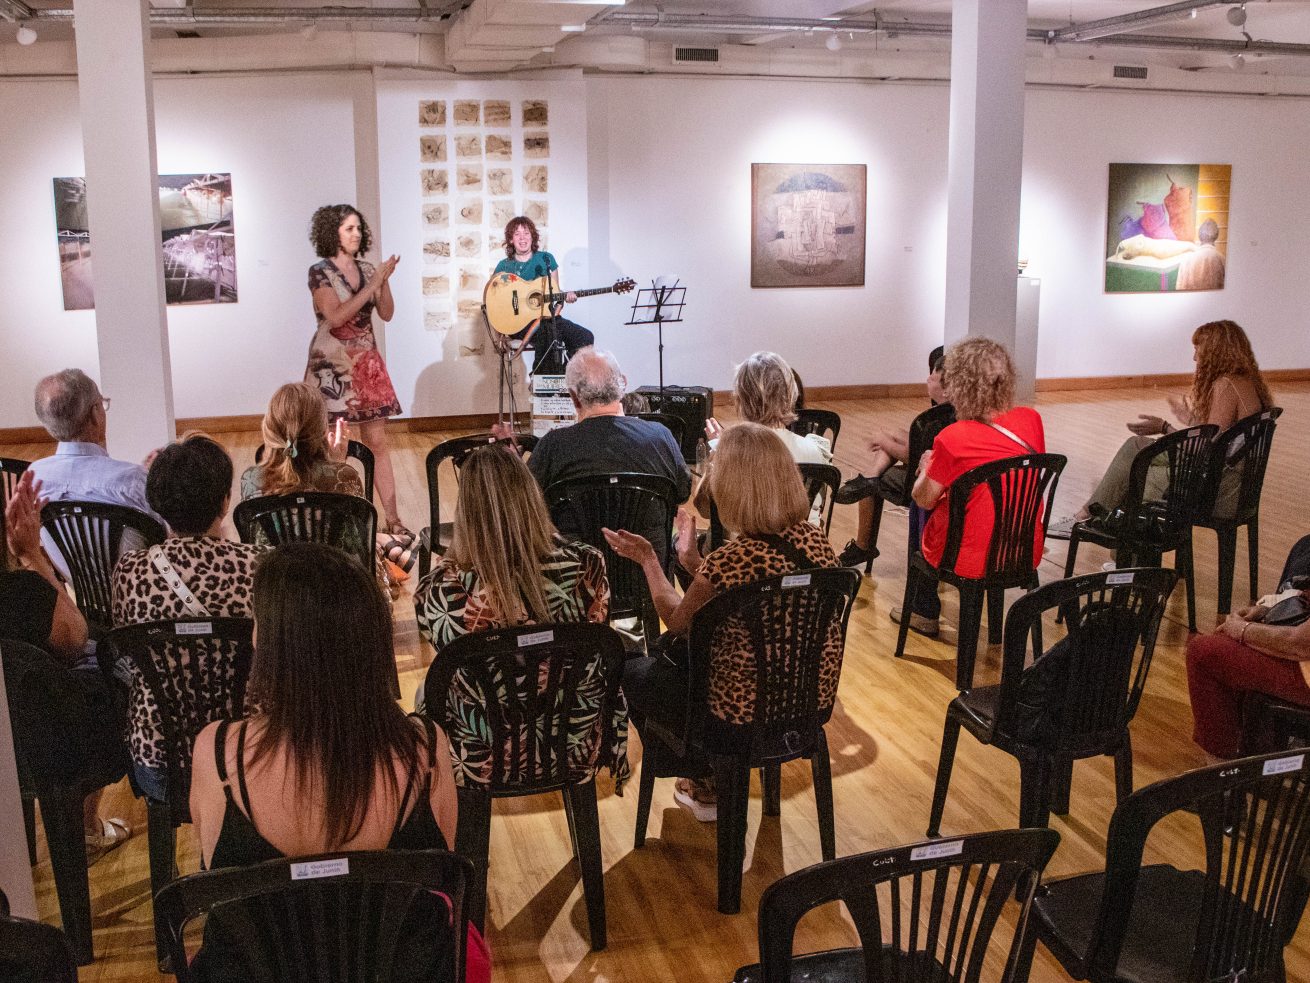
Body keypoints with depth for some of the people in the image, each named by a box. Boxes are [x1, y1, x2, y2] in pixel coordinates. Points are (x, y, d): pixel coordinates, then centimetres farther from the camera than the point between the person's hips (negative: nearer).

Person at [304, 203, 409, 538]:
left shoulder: (367, 269, 9)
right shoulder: (320, 272, -6)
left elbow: (387, 314, 6)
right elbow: (336, 316, -19)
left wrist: (384, 280, -9)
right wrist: (373, 283, -18)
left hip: (367, 363, 5)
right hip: (333, 364, -5)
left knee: (379, 442, 3)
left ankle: (391, 517, 7)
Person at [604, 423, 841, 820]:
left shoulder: (729, 561, -29)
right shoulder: (814, 538, -8)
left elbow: (677, 621, -7)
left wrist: (648, 559, 5)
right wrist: (694, 560, 12)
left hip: (747, 712, -7)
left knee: (631, 672, 21)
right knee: (672, 654, 30)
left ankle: (705, 782, 38)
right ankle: (710, 779, 40)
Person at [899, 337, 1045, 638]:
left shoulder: (952, 439, -20)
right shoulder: (1031, 420, -5)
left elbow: (924, 499, -6)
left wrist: (927, 467, 16)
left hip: (974, 560, -5)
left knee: (923, 515, 25)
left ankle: (925, 613, 41)